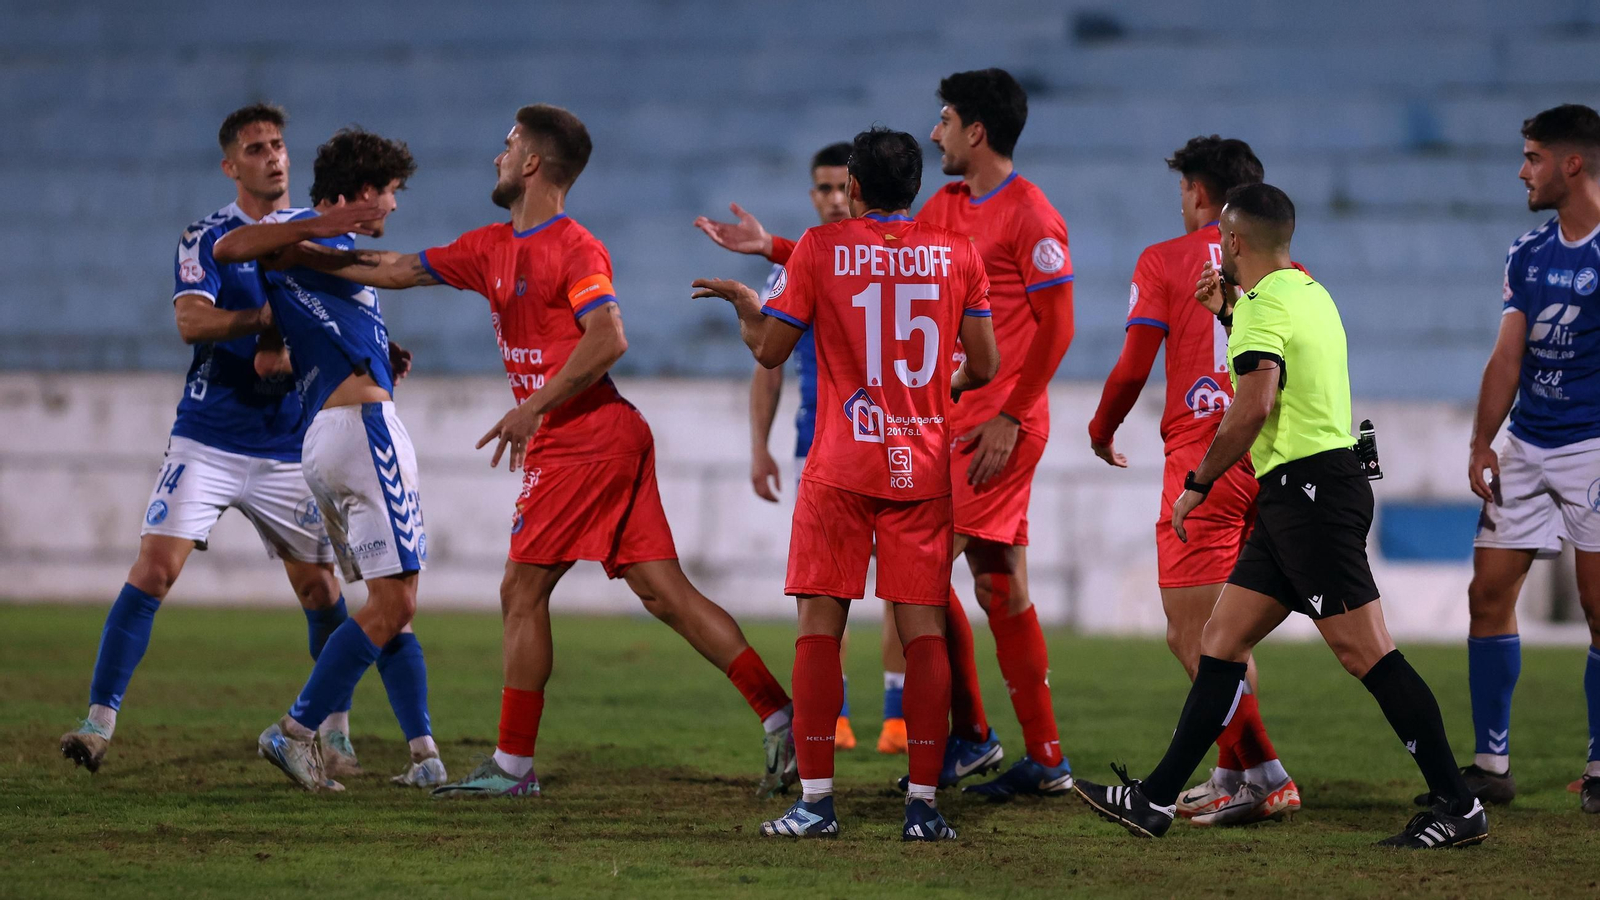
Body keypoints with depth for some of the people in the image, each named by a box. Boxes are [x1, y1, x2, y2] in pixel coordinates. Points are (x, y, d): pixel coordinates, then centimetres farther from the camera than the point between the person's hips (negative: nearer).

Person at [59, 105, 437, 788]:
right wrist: (270, 316, -31)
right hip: (207, 442, -3)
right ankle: (99, 722, -9)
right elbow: (191, 321, -19)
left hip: (289, 449, 3)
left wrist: (379, 354, -5)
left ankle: (335, 733, 21)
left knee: (320, 589, 5)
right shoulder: (207, 239, -3)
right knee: (154, 571, -13)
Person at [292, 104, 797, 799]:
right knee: (665, 593, 3)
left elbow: (607, 341, -23)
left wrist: (533, 407, -22)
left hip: (582, 440, -9)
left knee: (522, 591, -3)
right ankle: (780, 720, -3)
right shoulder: (493, 249, 17)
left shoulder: (575, 249, -11)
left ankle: (514, 765, 2)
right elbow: (397, 270, 25)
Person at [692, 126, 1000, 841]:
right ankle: (924, 803, -2)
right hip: (924, 468, 2)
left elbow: (770, 351, 1)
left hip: (841, 467, -2)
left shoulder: (820, 248, -3)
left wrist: (745, 306, 21)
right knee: (924, 629, 2)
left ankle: (815, 799, -3)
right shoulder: (957, 253, 3)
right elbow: (984, 366, 6)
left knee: (820, 625, 2)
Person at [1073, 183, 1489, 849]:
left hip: (1309, 486, -10)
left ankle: (1458, 807, -13)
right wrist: (1227, 312, 32)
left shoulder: (1265, 305, -11)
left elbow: (1254, 406, -22)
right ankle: (1155, 802, 11)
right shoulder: (1308, 293, 19)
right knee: (1222, 641, 10)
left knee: (1365, 652, -11)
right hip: (1297, 496, 10)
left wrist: (1198, 483, -12)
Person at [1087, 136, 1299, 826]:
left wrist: (1102, 431, 16)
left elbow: (1132, 369, -1)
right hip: (1274, 453, 6)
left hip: (1203, 452, -6)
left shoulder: (1165, 261, 1)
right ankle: (1231, 775, 16)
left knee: (1193, 634, -6)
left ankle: (1265, 776, -15)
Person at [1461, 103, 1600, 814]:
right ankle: (1491, 764, 8)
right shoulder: (1528, 254, 11)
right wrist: (1481, 444, 3)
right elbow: (1507, 358, 11)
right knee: (1488, 593, 2)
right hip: (1526, 446, 6)